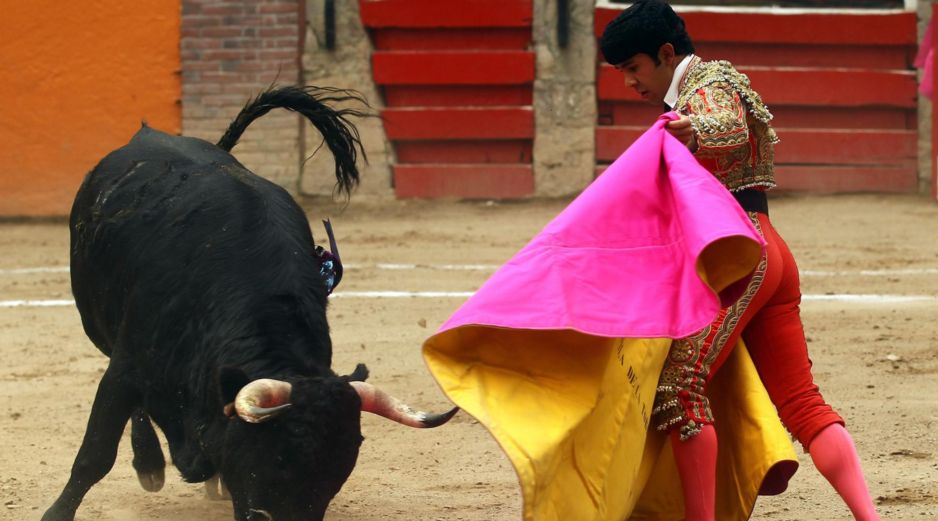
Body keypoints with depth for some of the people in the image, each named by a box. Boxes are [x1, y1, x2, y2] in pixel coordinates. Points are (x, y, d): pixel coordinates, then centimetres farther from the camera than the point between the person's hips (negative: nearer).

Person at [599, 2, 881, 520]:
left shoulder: (708, 86, -5)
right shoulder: (693, 94, 25)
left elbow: (731, 128, -28)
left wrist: (695, 132, -46)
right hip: (771, 254, 11)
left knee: (679, 383, -16)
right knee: (801, 401, 3)